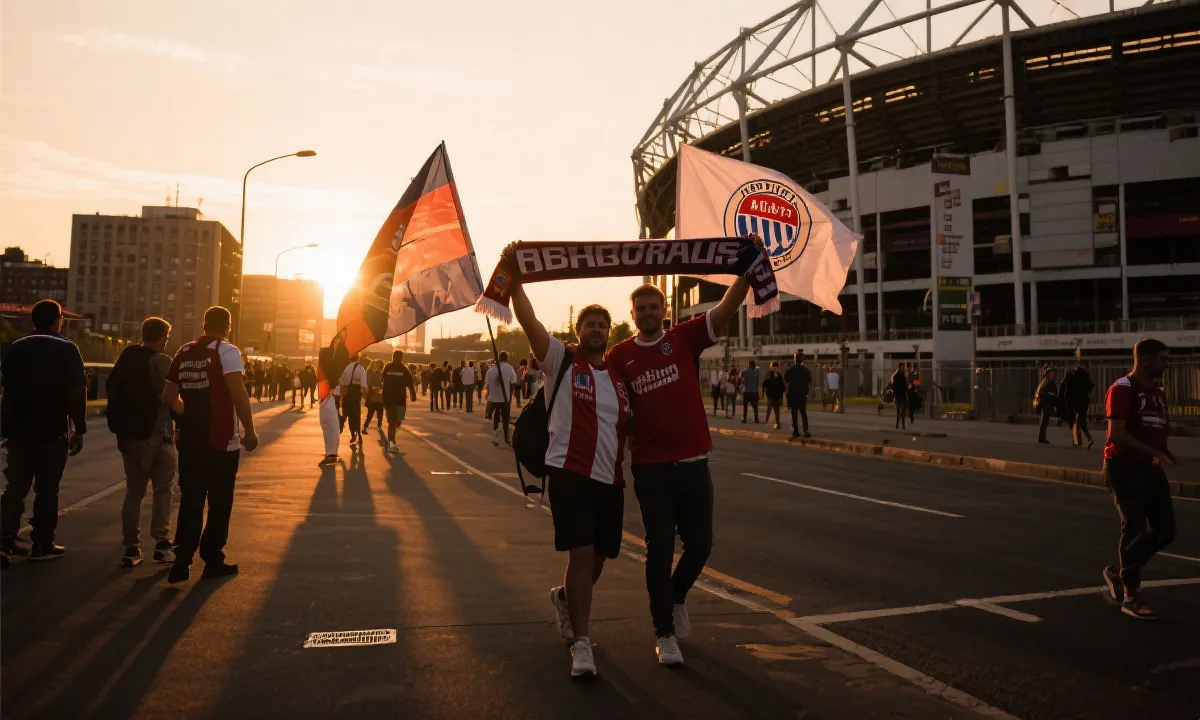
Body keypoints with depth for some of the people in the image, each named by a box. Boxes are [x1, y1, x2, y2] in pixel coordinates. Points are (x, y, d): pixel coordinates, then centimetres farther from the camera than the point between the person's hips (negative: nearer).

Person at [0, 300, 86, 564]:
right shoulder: (67, 350, -7)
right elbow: (78, 392, -14)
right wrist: (79, 429, -9)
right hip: (53, 431, -4)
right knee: (47, 489, 3)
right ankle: (42, 545, 8)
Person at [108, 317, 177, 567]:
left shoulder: (125, 357, 10)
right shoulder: (161, 361, -11)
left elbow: (111, 389, 12)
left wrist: (122, 424, 16)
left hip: (127, 433, 6)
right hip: (155, 434, -6)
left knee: (134, 490, 11)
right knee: (162, 488, 4)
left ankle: (131, 548, 10)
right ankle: (162, 543, 1)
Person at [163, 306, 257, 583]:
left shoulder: (184, 352, 9)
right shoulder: (226, 351, -9)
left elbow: (169, 396, 12)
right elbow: (238, 393, -19)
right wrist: (250, 430, -14)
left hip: (190, 439, 5)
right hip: (221, 440, -5)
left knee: (190, 500, 10)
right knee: (219, 502, 7)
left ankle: (182, 561, 6)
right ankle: (212, 560, 13)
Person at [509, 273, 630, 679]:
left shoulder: (620, 375, 14)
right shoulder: (561, 361, -1)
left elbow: (629, 427, 20)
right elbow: (527, 320, -12)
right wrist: (514, 278, -17)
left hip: (611, 479, 6)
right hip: (570, 473, -5)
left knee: (599, 556, 14)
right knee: (581, 554, -13)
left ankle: (565, 598, 45)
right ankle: (581, 643, -3)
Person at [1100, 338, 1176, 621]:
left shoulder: (1158, 393, 15)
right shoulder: (1122, 389, -12)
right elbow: (1116, 433, -20)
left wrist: (1165, 454, 3)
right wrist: (1154, 453, -21)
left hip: (1149, 467, 8)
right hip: (1123, 466, -8)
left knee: (1165, 529, 7)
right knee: (1135, 527, -8)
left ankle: (1118, 572, 24)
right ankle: (1131, 596, 3)